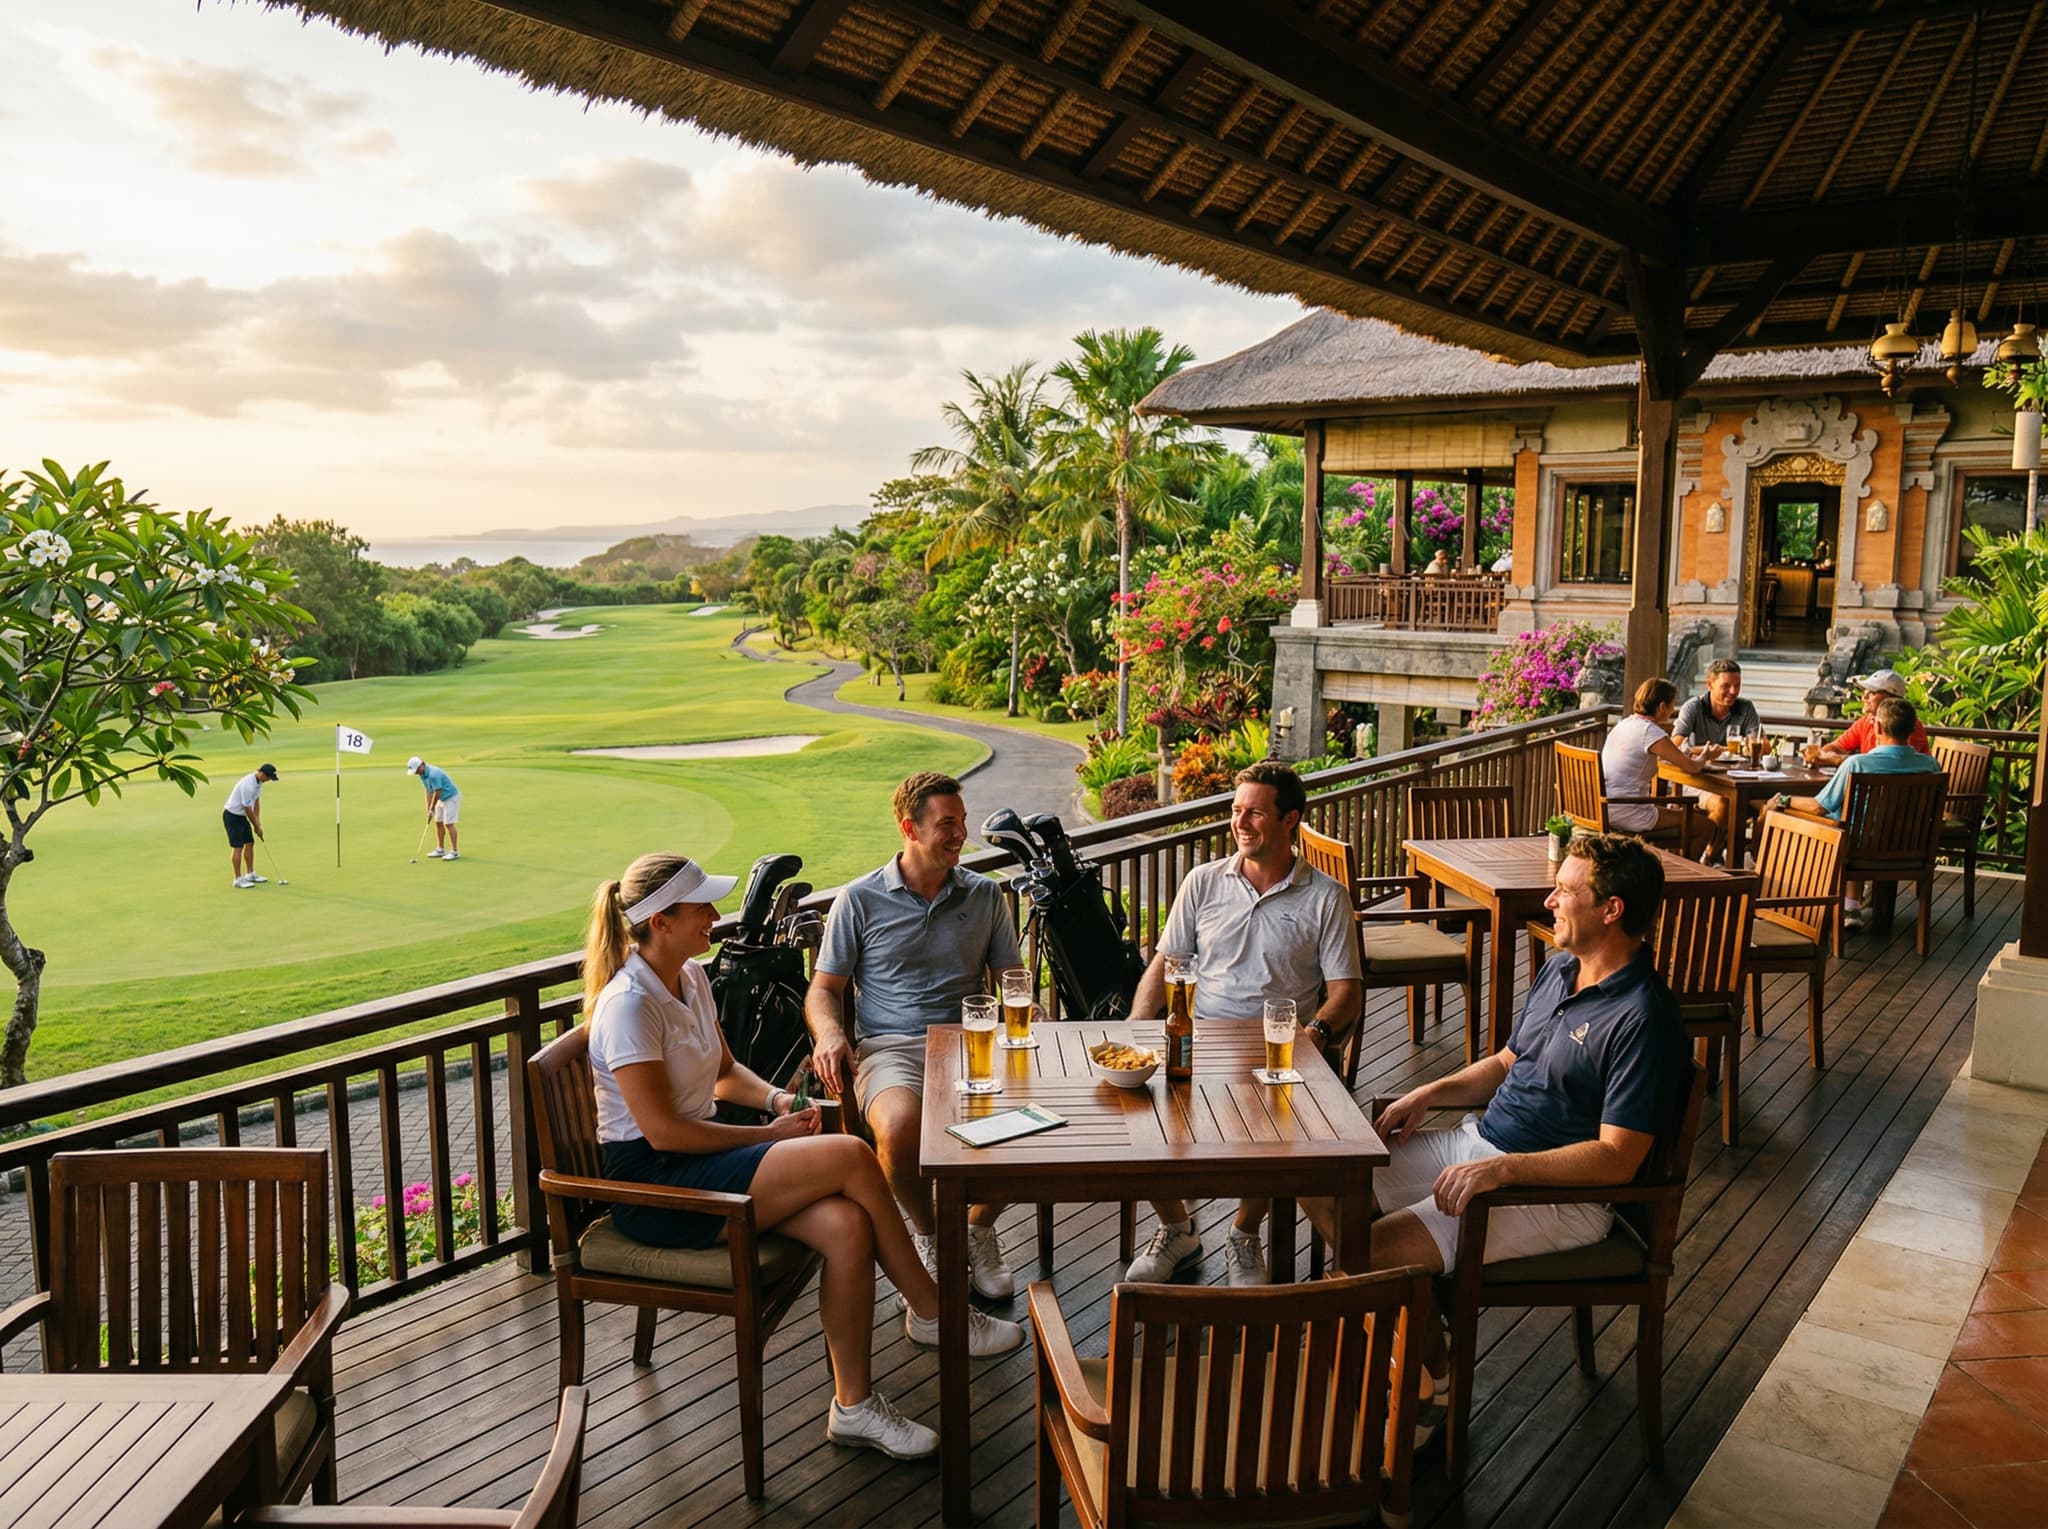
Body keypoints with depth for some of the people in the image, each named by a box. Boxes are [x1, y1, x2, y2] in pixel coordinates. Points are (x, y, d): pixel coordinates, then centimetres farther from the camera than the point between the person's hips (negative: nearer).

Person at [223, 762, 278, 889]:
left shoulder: (258, 781, -1)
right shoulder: (248, 786, -31)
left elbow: (257, 801, 8)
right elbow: (248, 809, -22)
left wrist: (258, 822, 2)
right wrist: (257, 827, -10)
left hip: (241, 816, 9)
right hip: (232, 816, -9)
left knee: (250, 843, 11)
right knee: (238, 847, -7)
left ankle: (250, 875, 20)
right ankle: (238, 879, -1)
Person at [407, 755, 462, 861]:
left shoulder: (433, 774, -30)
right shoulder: (423, 774, 0)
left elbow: (437, 793, -23)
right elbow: (429, 791, 4)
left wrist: (431, 810, -11)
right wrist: (428, 810, 0)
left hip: (451, 797, -10)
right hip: (442, 799, 10)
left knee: (448, 824, -11)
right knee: (438, 823, 10)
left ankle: (454, 852, -6)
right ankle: (440, 850, 17)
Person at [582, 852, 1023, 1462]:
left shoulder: (691, 976, 8)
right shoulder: (628, 1005, -19)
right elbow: (662, 1131, -20)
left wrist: (776, 1099, -1)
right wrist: (767, 1135, -13)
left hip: (705, 1157, 8)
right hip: (653, 1186, -8)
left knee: (847, 1224, -18)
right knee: (851, 1156, -22)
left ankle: (854, 1405, -5)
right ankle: (931, 1314, -1)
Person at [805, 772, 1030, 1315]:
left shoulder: (985, 895, 13)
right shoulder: (860, 900, 6)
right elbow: (825, 988, 8)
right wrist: (829, 1034, -14)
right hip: (890, 1046, -2)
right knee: (898, 1126, -37)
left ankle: (978, 1228, 3)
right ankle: (928, 1234, -3)